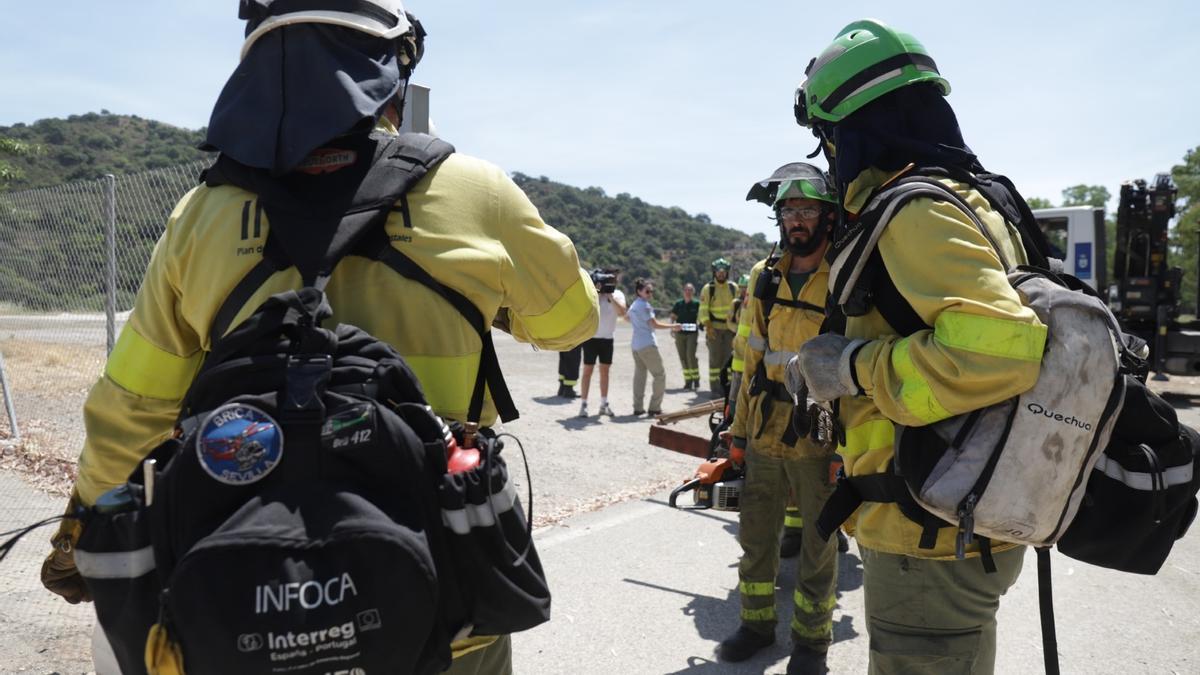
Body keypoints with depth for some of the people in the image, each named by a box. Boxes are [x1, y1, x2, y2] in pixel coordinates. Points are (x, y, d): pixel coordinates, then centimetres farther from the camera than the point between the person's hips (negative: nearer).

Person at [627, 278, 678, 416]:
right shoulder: (644, 305, -14)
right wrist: (672, 326, -9)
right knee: (660, 375, -2)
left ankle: (638, 407, 10)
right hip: (647, 345, -9)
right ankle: (655, 407, -4)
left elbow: (626, 317, 32)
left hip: (635, 344, 9)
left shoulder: (634, 305, 14)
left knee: (639, 374, 12)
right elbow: (655, 324, -15)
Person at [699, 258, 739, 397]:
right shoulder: (708, 289, -2)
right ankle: (715, 388, 2)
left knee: (728, 357, 4)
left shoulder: (733, 287, 7)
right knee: (715, 358, -1)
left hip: (729, 327, 3)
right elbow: (703, 310, -6)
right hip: (714, 328, -3)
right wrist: (708, 327, -16)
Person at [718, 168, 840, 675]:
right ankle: (756, 623, 35)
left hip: (820, 440, -5)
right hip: (765, 436, 5)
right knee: (755, 535, 16)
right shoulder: (764, 278, 6)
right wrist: (740, 426, 12)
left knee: (817, 546, 10)